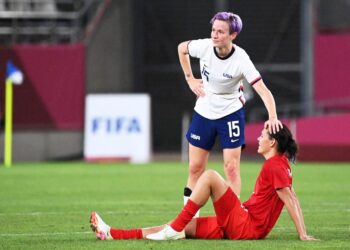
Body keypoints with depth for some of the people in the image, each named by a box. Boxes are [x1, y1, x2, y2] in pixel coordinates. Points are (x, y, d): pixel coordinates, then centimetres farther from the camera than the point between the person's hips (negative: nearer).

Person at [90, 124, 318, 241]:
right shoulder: (281, 165, 19)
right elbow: (293, 199, 20)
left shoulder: (274, 165, -10)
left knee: (210, 176, -17)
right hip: (244, 225, 10)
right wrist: (303, 232, 20)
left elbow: (290, 199, -15)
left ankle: (174, 229, -17)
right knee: (184, 228, 5)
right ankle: (111, 234, 1)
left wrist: (303, 235, -18)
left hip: (246, 225, -10)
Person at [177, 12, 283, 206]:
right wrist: (190, 79, 4)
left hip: (231, 114, -3)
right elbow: (182, 48, 7)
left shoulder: (241, 60, -26)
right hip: (203, 113, 3)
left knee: (231, 168, -7)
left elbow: (263, 91, -32)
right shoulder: (204, 46, -16)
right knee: (195, 168, 5)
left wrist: (273, 117, -47)